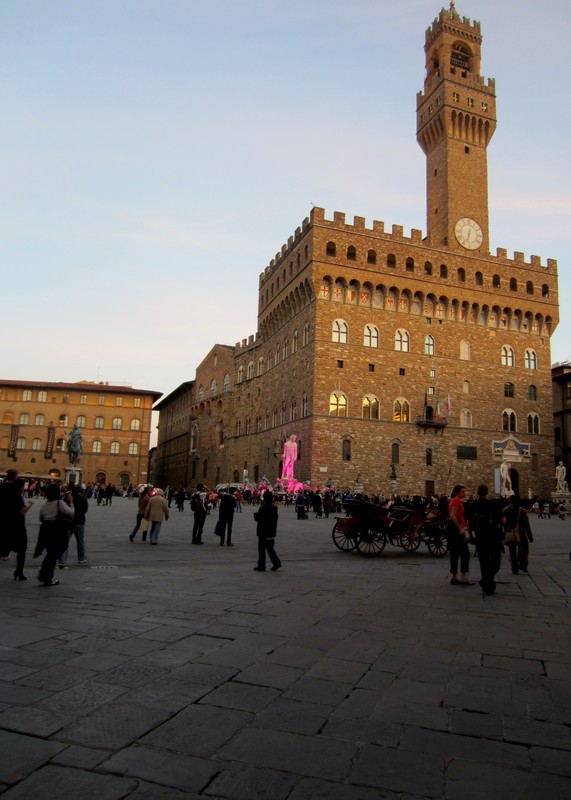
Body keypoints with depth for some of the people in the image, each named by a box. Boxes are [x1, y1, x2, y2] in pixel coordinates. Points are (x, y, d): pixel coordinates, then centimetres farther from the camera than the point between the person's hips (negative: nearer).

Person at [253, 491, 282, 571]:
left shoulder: (264, 507, -19)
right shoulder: (274, 506, 5)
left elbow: (258, 518, -17)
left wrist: (255, 513, 4)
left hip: (264, 531, -7)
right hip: (272, 531, 7)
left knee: (261, 548, 4)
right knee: (270, 547, 19)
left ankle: (261, 565, 9)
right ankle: (276, 562, 13)